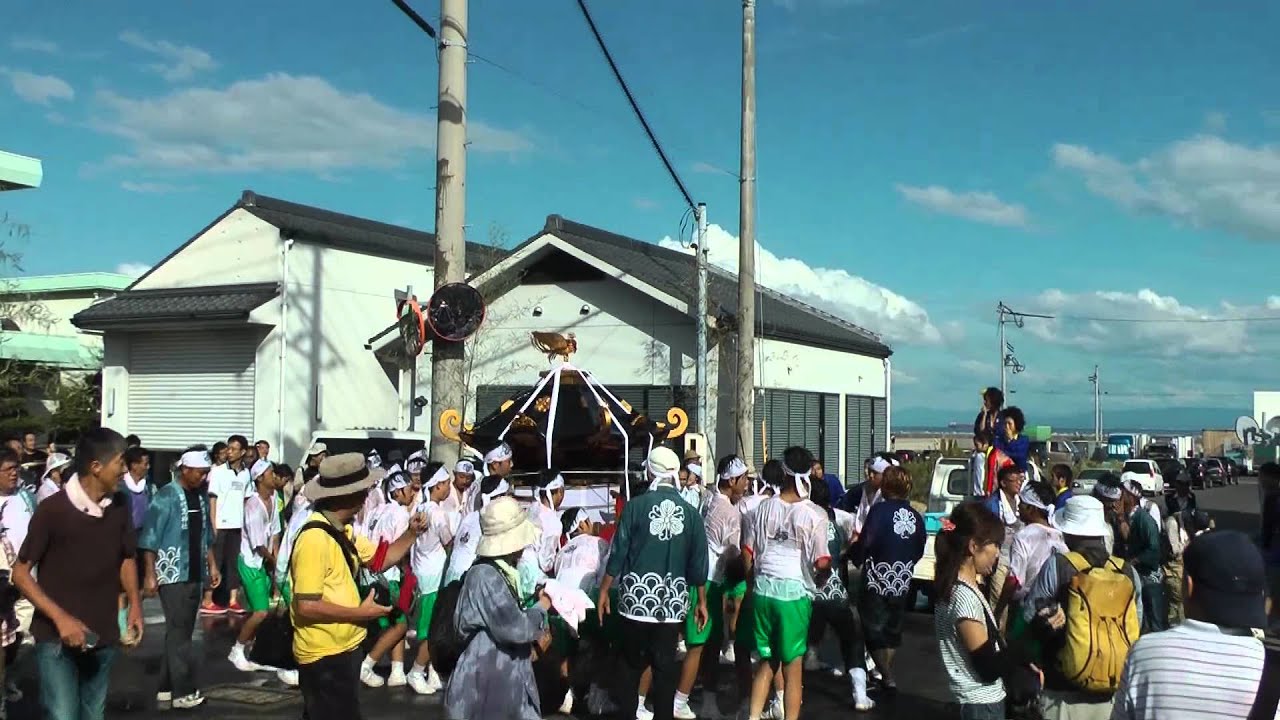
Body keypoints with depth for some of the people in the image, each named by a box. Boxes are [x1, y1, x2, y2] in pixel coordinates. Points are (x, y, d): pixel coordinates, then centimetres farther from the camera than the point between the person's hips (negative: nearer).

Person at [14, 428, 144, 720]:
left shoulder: (119, 510, 1)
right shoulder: (52, 510, -14)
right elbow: (20, 573, -9)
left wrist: (135, 604, 1)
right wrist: (60, 618, -19)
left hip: (103, 638, 5)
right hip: (57, 639, -5)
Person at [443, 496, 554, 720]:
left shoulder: (502, 571, 12)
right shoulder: (485, 576, -21)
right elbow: (514, 628, -24)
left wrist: (536, 633, 3)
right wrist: (541, 607, -7)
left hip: (506, 680, 10)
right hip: (484, 684, -10)